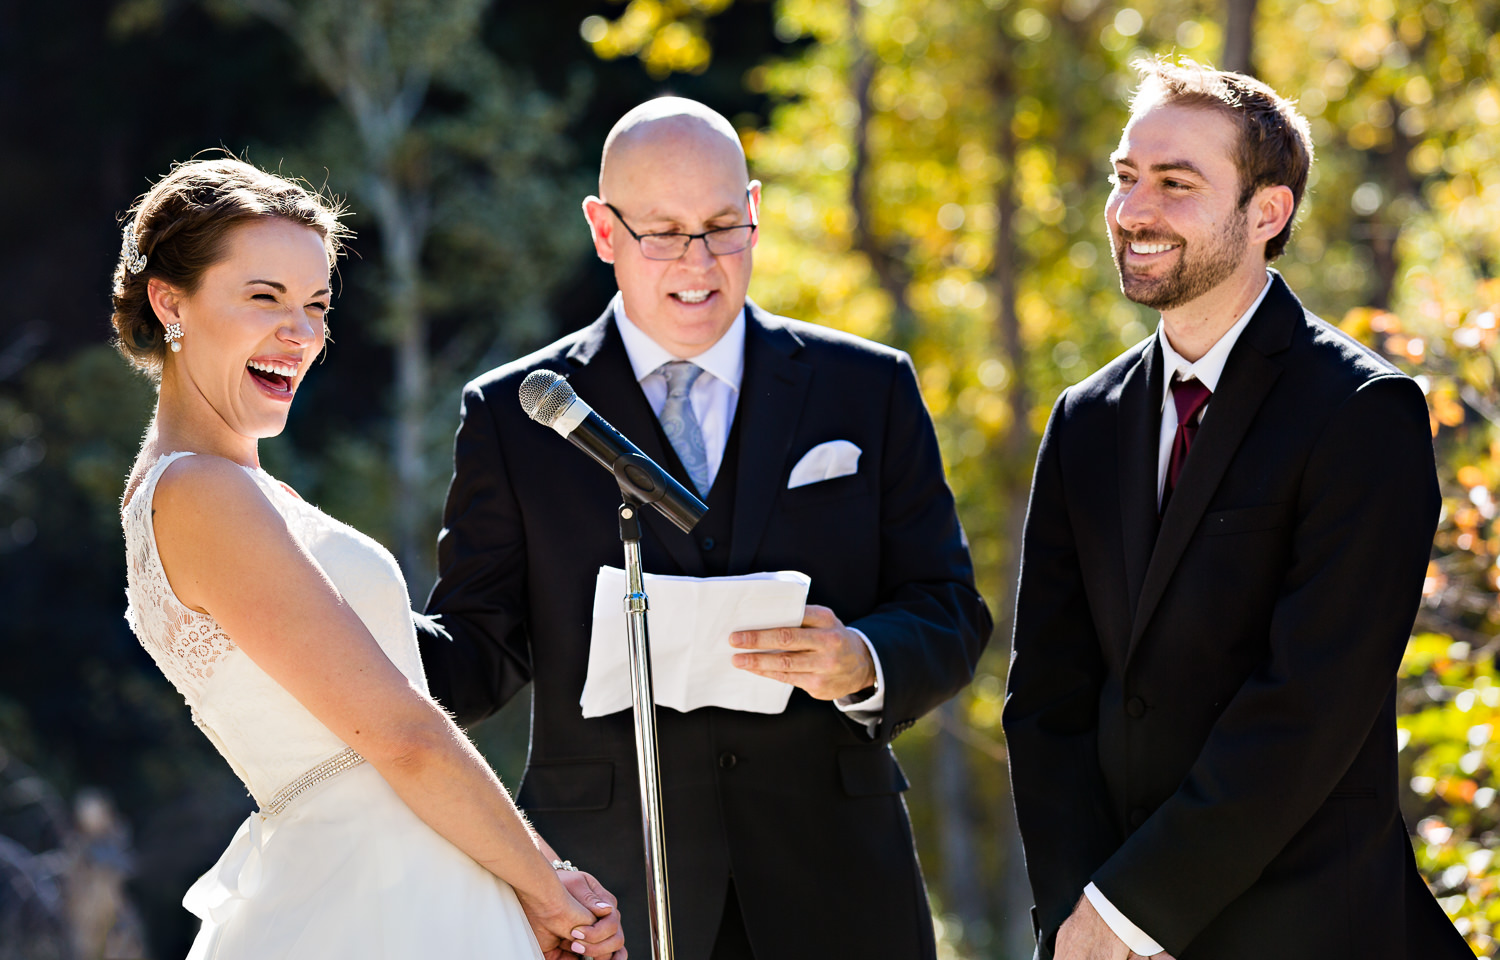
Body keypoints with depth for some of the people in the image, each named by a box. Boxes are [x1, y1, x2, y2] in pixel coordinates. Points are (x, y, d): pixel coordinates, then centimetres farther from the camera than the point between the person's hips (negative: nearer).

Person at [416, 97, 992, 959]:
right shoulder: (514, 416, 6)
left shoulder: (869, 389, 8)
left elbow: (951, 615, 5)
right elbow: (484, 645, 3)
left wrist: (863, 663, -16)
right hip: (611, 890, -1)